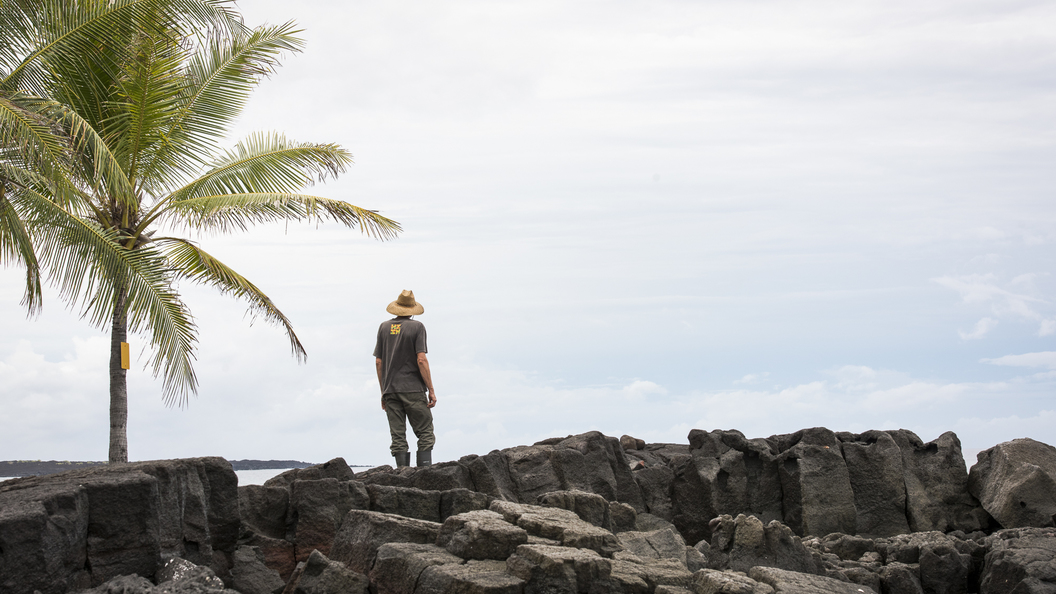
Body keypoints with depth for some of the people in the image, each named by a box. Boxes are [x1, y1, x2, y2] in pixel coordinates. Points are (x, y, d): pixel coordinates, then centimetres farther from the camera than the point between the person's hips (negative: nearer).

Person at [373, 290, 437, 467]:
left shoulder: (384, 327, 10)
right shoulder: (416, 327, -3)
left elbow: (378, 362, 10)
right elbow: (421, 360, -10)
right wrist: (431, 389, -7)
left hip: (390, 391, 4)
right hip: (413, 389, -4)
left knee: (398, 437, 3)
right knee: (425, 433, 1)